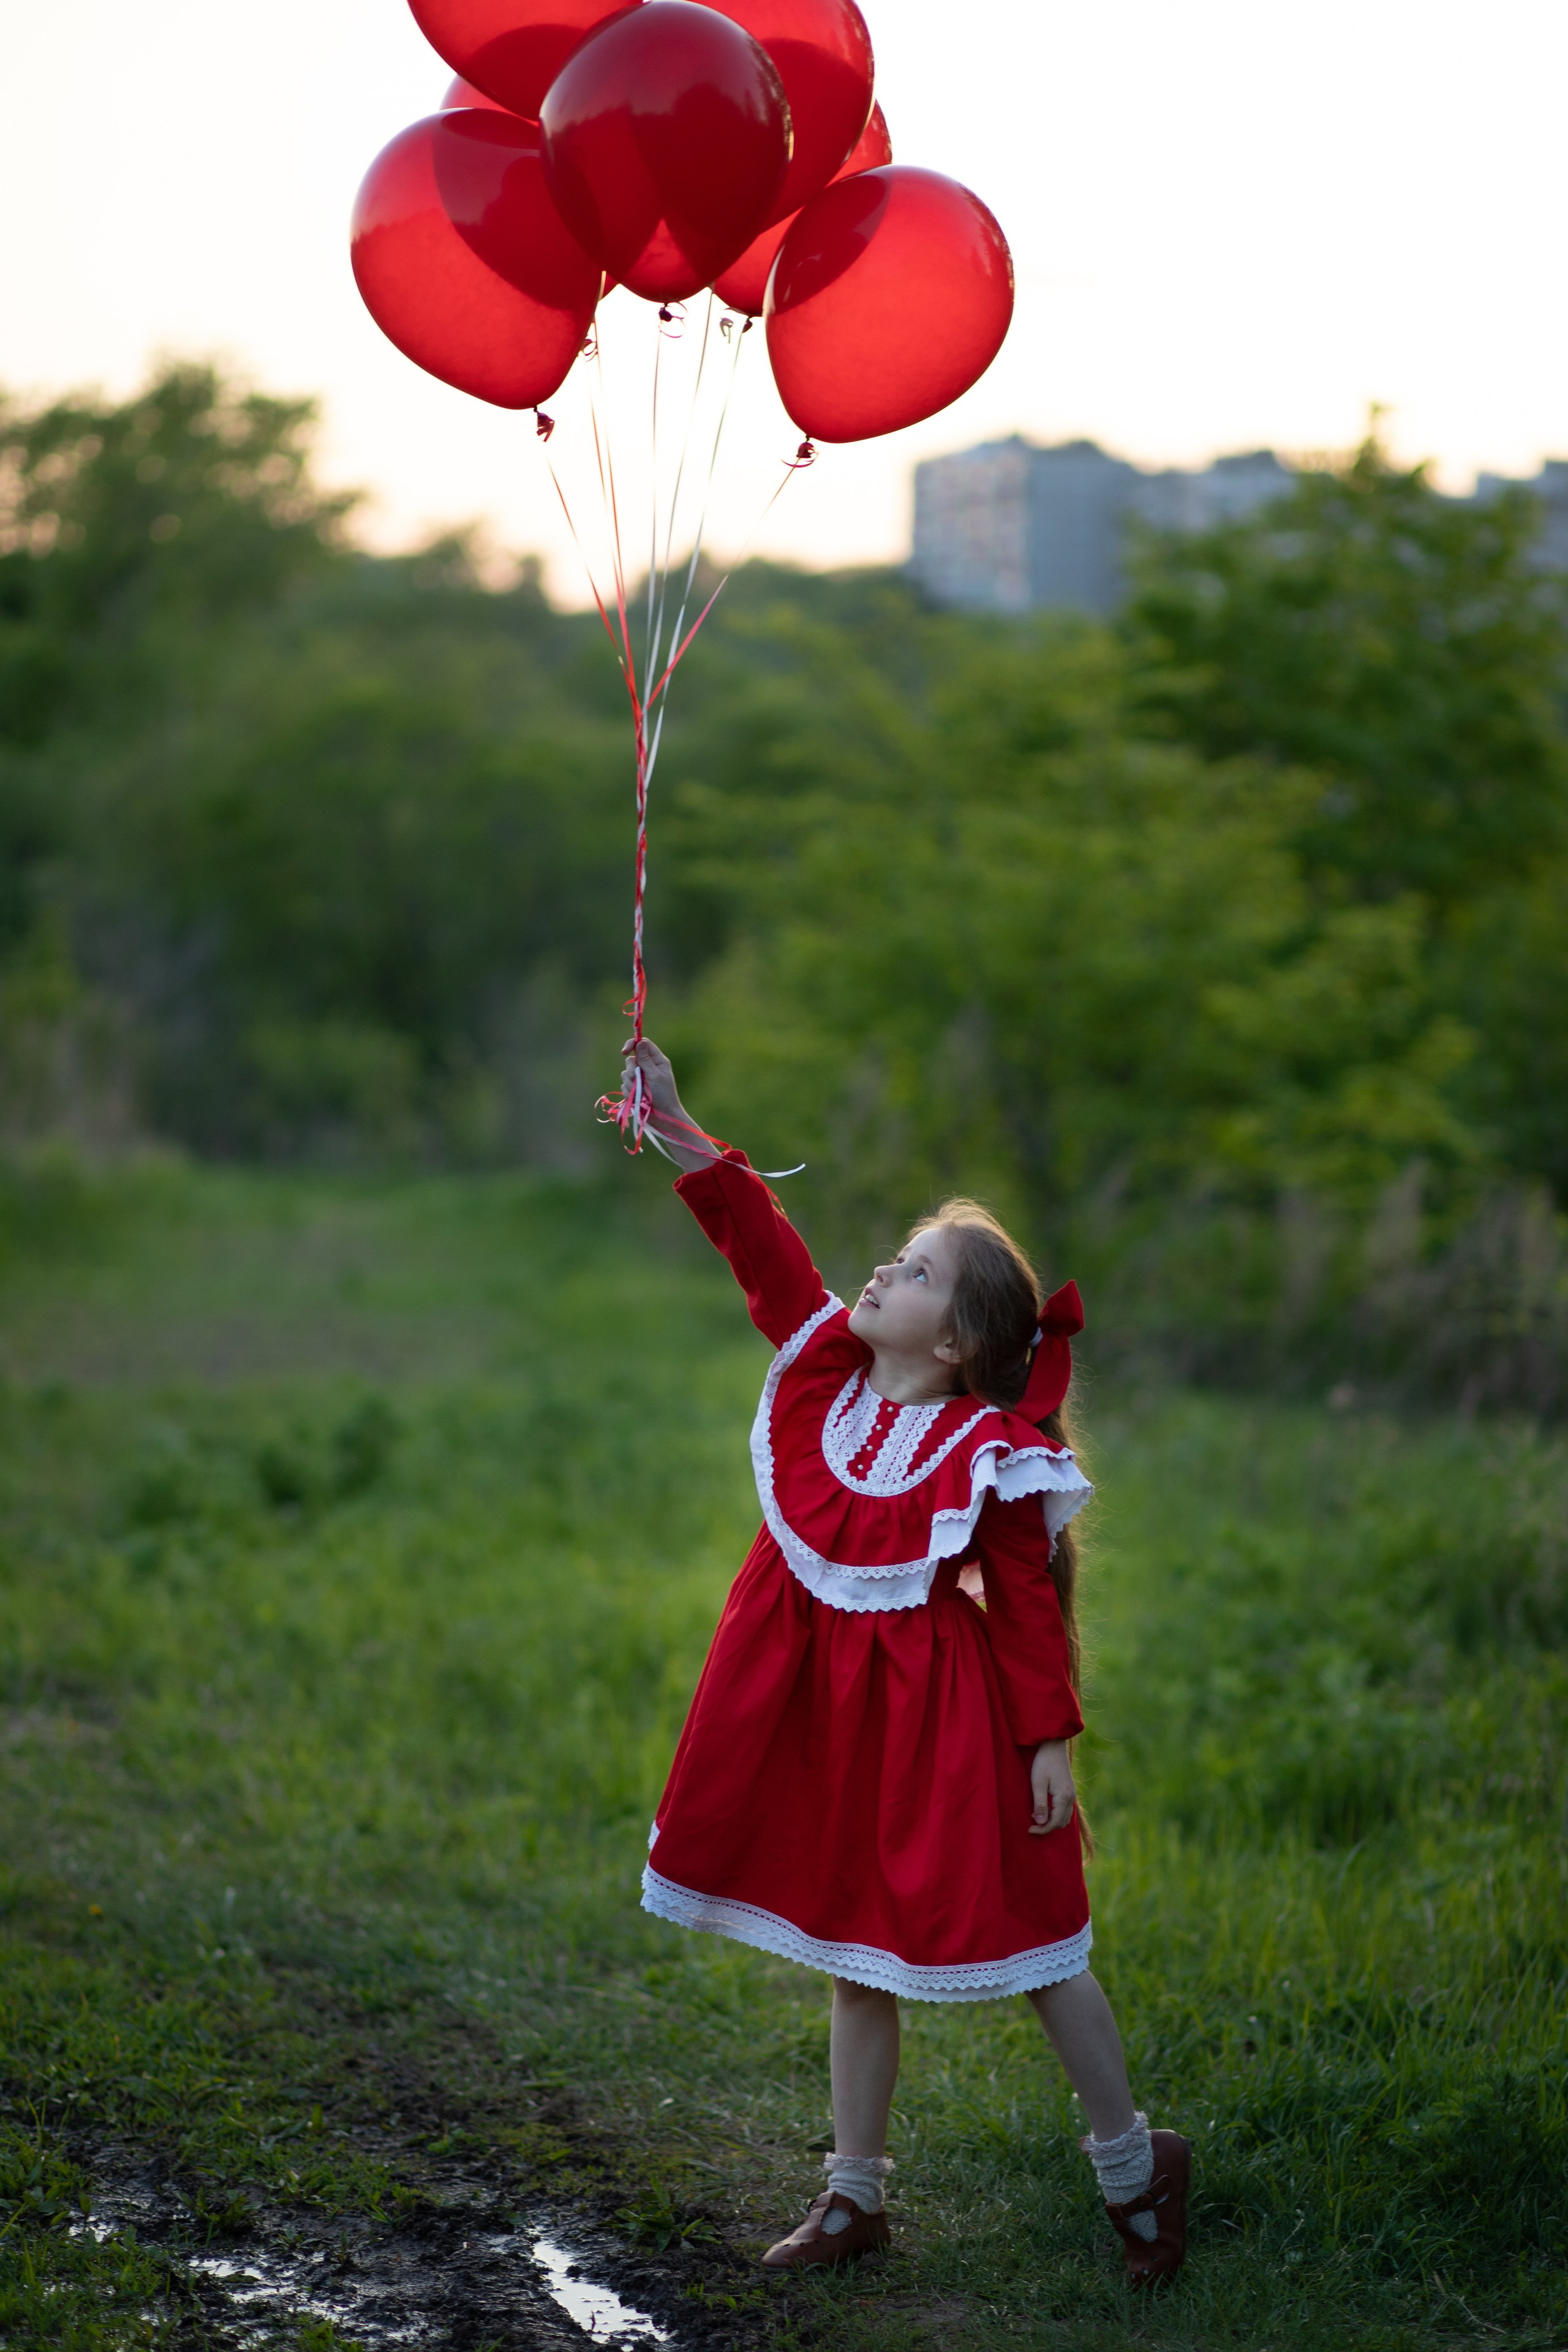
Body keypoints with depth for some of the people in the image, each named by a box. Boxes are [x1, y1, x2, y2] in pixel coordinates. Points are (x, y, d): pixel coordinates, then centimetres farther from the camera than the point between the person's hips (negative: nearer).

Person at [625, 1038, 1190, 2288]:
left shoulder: (988, 1456, -17)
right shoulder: (828, 1365, -1)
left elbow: (1027, 1604, -13)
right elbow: (765, 1245, -4)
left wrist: (1051, 1741, -13)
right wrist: (679, 1129, -12)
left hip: (936, 1710, -6)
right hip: (823, 1699, 6)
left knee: (1026, 1945, 4)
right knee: (856, 1949, 15)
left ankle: (1133, 2161, 23)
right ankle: (856, 2193, 26)